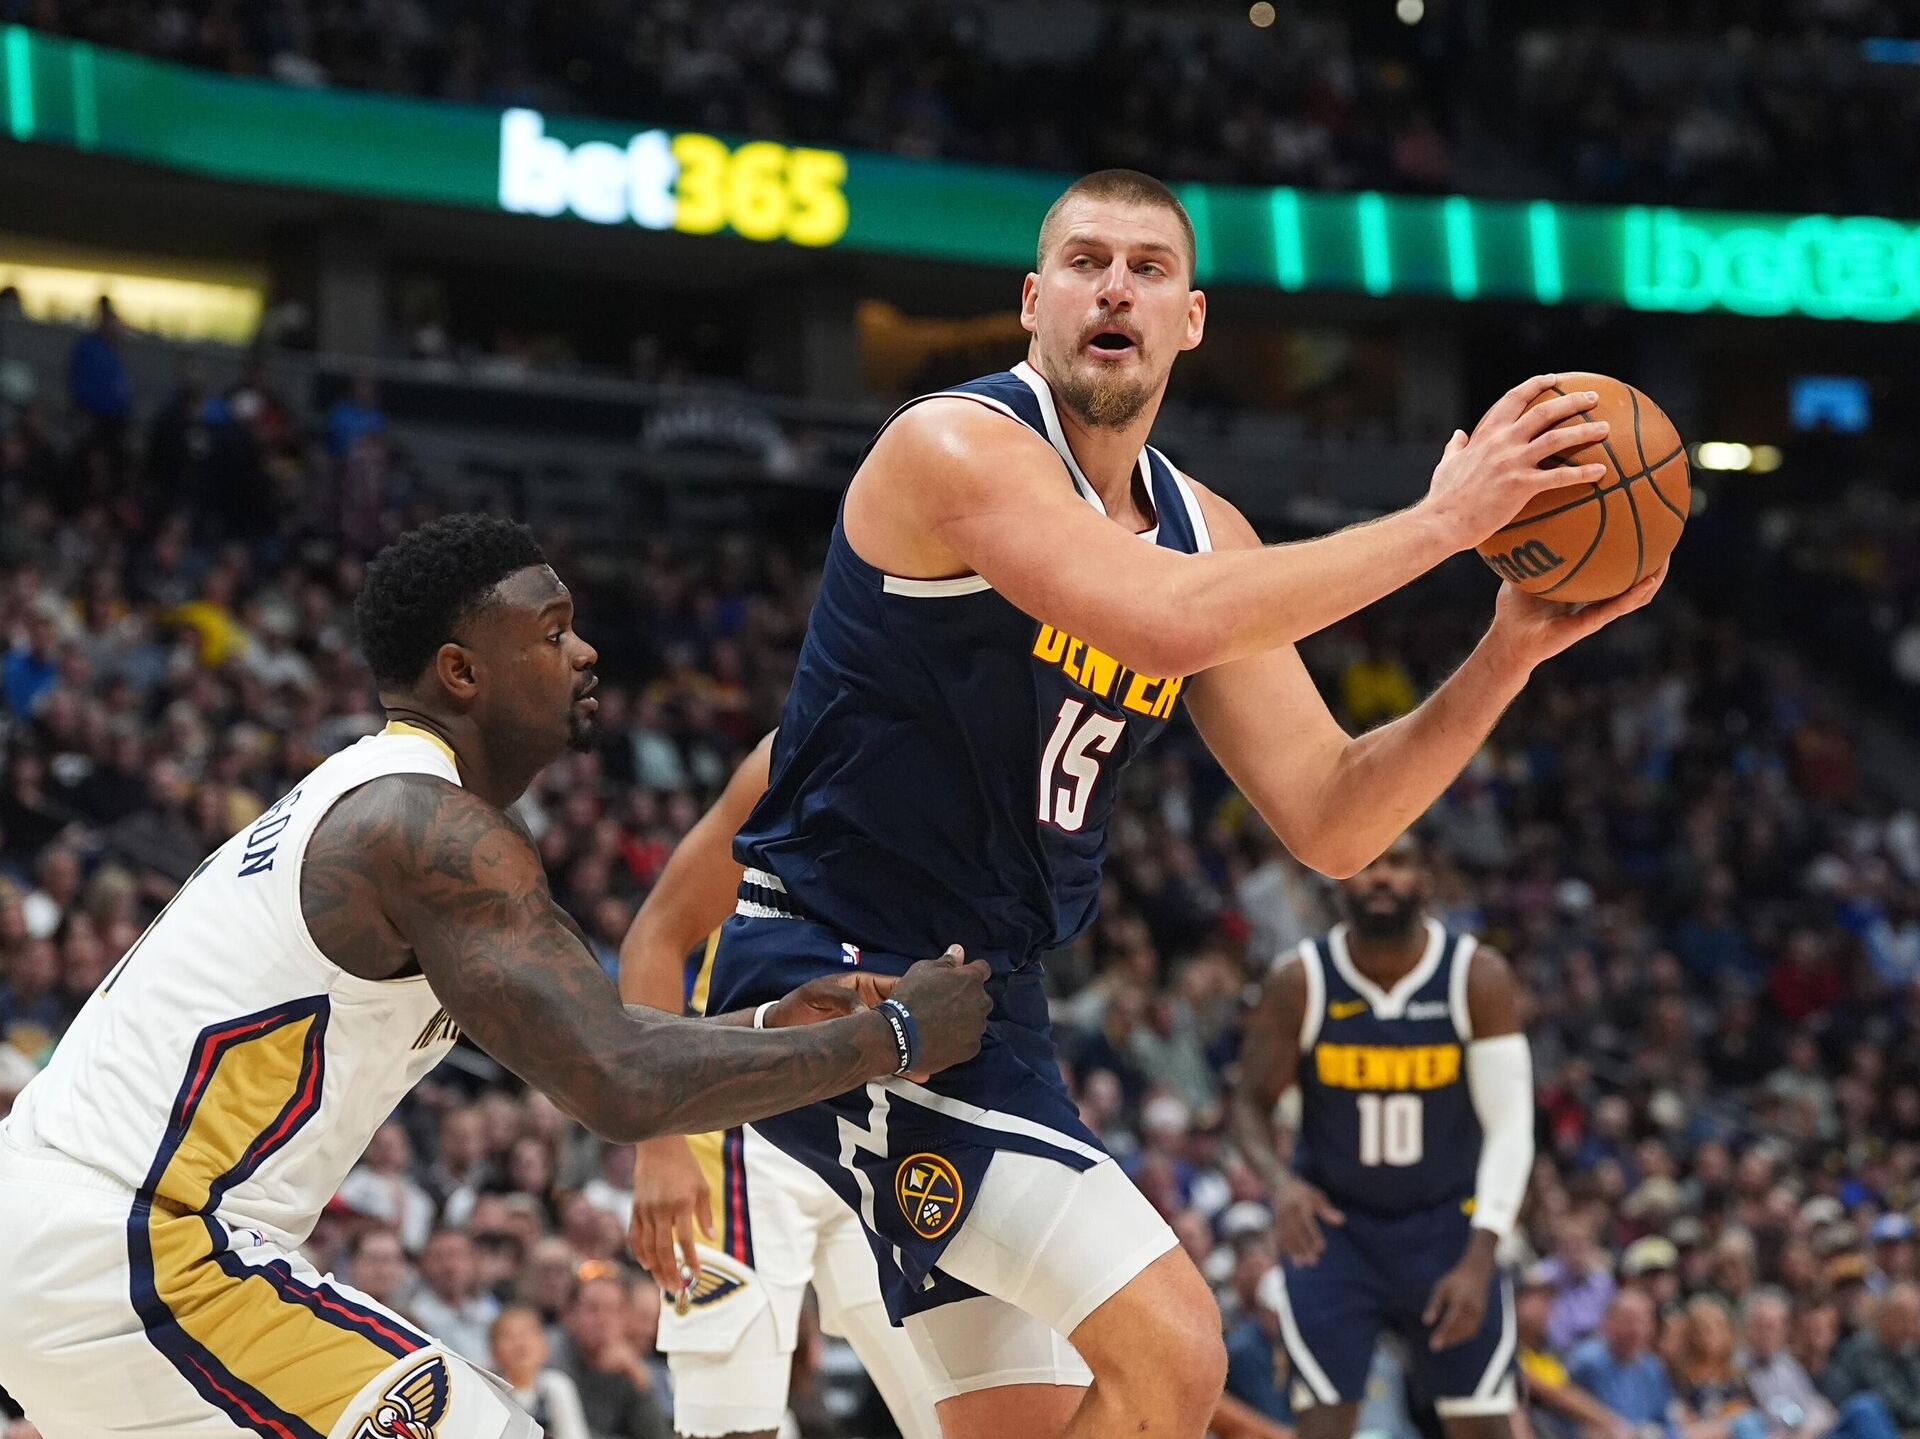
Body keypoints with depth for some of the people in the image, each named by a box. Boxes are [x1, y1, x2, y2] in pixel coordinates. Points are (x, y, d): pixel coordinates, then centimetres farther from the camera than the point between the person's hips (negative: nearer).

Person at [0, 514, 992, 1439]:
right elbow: (624, 1089, -23)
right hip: (131, 1246, -11)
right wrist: (891, 1039, -14)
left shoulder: (370, 808, 16)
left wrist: (769, 1027, 13)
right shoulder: (435, 830, -15)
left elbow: (566, 1030, 26)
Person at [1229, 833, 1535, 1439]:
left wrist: (1479, 1259, -21)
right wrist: (1281, 1181, -26)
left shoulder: (1479, 978, -12)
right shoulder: (1299, 983, -12)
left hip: (1446, 1225, 1)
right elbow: (1251, 1105, -4)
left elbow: (1510, 1128, -13)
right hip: (1332, 1223, -1)